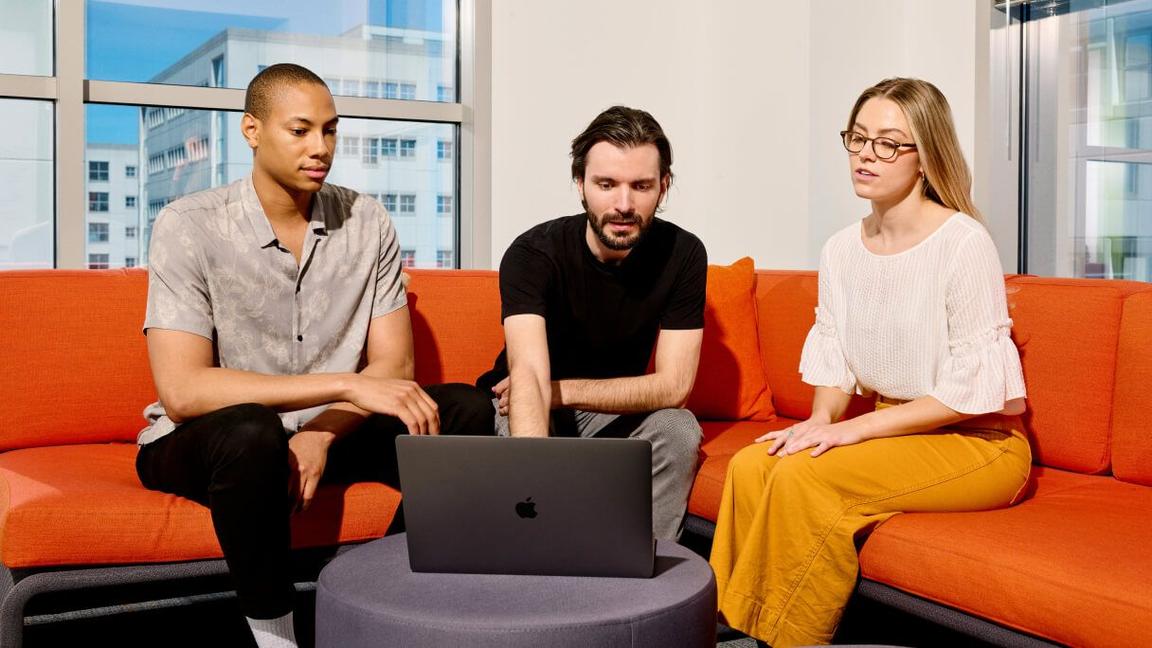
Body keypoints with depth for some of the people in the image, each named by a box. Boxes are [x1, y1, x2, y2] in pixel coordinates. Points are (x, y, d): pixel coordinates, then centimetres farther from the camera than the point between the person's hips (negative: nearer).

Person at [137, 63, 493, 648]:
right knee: (251, 431, -38)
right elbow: (182, 392, -24)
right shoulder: (189, 226, -14)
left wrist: (320, 436, -23)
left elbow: (394, 364, -3)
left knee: (465, 410, -15)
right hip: (200, 441, -4)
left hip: (327, 431, 4)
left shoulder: (366, 222, -2)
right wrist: (347, 385, -31)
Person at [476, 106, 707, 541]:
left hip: (614, 413, 2)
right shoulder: (533, 253, -25)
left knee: (679, 430, -26)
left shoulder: (683, 254, -17)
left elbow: (673, 386, -20)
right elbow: (528, 374, -40)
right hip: (521, 409, -2)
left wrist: (559, 389, -23)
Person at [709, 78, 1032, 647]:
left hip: (977, 442, -6)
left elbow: (972, 391, -17)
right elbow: (833, 360, 11)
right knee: (752, 465, -18)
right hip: (890, 427, 6)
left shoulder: (964, 243, -16)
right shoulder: (841, 250, 5)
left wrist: (855, 429, -19)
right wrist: (821, 419, -10)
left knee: (803, 479, -26)